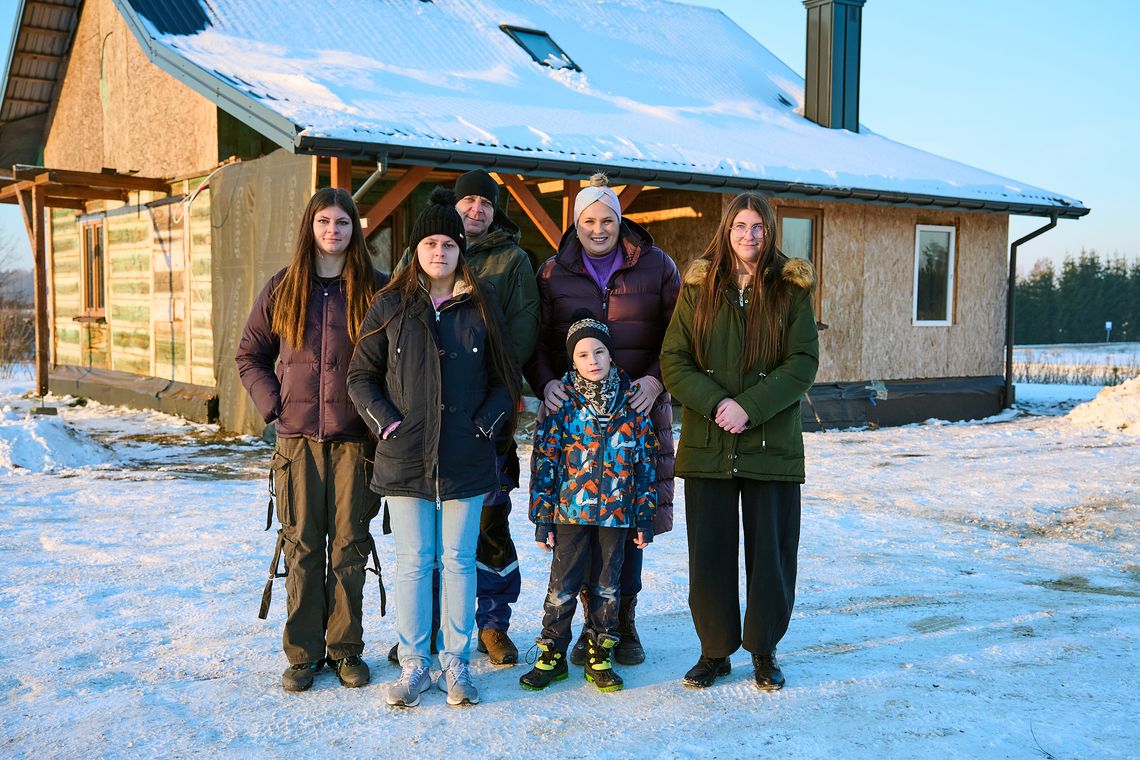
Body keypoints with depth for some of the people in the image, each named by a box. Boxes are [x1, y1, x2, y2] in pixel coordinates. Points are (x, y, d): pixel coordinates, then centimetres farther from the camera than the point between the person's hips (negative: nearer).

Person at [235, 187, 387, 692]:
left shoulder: (376, 289, 4)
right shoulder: (283, 289, 7)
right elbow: (250, 354, 13)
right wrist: (272, 403, 0)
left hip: (355, 437, -1)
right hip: (298, 437, 1)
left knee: (350, 545, 4)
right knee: (302, 545, 4)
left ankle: (346, 649, 16)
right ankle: (303, 652, 15)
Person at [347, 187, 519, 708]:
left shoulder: (481, 307, 6)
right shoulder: (390, 306, 4)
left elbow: (505, 378, 11)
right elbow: (361, 376, 6)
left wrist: (489, 421, -3)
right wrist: (385, 421, -6)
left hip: (466, 458, 1)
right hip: (405, 457, 0)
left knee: (459, 561, 6)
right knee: (412, 562, 5)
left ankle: (456, 665, 18)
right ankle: (413, 665, 16)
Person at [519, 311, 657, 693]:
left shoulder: (631, 400, 3)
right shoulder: (561, 401, -3)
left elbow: (646, 461, 6)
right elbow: (543, 460, -2)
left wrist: (645, 516, 3)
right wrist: (542, 518, -5)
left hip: (617, 511, 2)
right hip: (571, 509, -2)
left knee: (607, 586, 10)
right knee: (563, 586, 4)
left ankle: (599, 657, 23)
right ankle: (552, 655, 20)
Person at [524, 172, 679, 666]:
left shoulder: (656, 267, 5)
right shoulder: (553, 273, 7)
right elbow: (536, 342, 8)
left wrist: (656, 379, -9)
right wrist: (546, 384, -10)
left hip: (638, 411, 0)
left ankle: (624, 622, 17)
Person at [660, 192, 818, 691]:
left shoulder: (792, 289, 3)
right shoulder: (698, 288, 5)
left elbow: (803, 363, -5)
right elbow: (673, 360, -1)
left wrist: (751, 406, -17)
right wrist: (715, 403, -16)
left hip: (773, 443, 0)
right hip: (707, 444, 1)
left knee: (771, 551, 7)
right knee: (709, 553, 5)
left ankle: (764, 650, 25)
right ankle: (715, 651, 22)